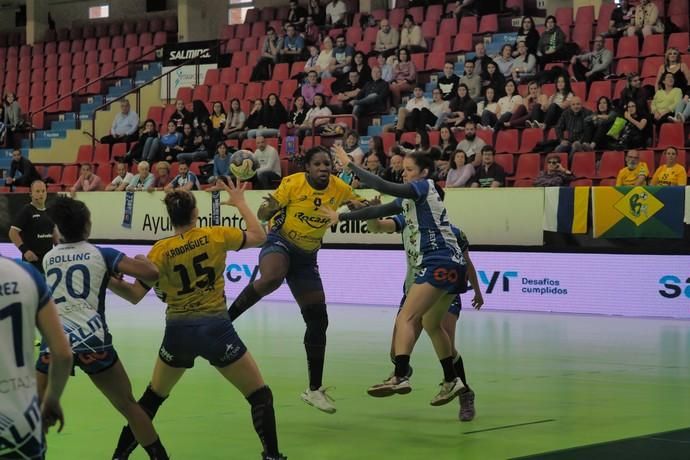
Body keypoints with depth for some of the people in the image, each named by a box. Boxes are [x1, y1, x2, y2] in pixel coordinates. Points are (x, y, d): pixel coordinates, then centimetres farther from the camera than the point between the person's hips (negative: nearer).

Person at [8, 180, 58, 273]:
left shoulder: (49, 211, 12)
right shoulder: (26, 211, -8)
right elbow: (13, 232, -13)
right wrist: (24, 250, -21)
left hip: (48, 258, 7)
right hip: (32, 258, -7)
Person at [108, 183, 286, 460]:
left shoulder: (161, 251, -3)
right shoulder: (216, 236, -5)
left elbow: (134, 295, -5)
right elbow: (259, 236, 8)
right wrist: (240, 203, 17)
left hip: (178, 332, 2)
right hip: (215, 329, -2)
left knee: (152, 398, 24)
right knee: (260, 395, 9)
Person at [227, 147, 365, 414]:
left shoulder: (339, 189, -5)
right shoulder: (292, 183, -15)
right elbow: (262, 215, -11)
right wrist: (270, 208, -36)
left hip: (307, 257, 5)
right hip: (279, 243, -4)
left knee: (318, 321, 0)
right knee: (272, 278, -42)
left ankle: (315, 389, 10)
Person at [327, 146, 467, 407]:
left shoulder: (424, 187, -7)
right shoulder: (408, 198, 18)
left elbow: (384, 187, -19)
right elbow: (378, 211, 24)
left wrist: (350, 165, -14)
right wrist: (342, 217, 24)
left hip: (440, 264, -10)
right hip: (450, 265, 10)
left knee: (406, 318, -18)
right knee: (431, 324, 21)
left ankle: (400, 377, -31)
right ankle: (452, 381, 29)